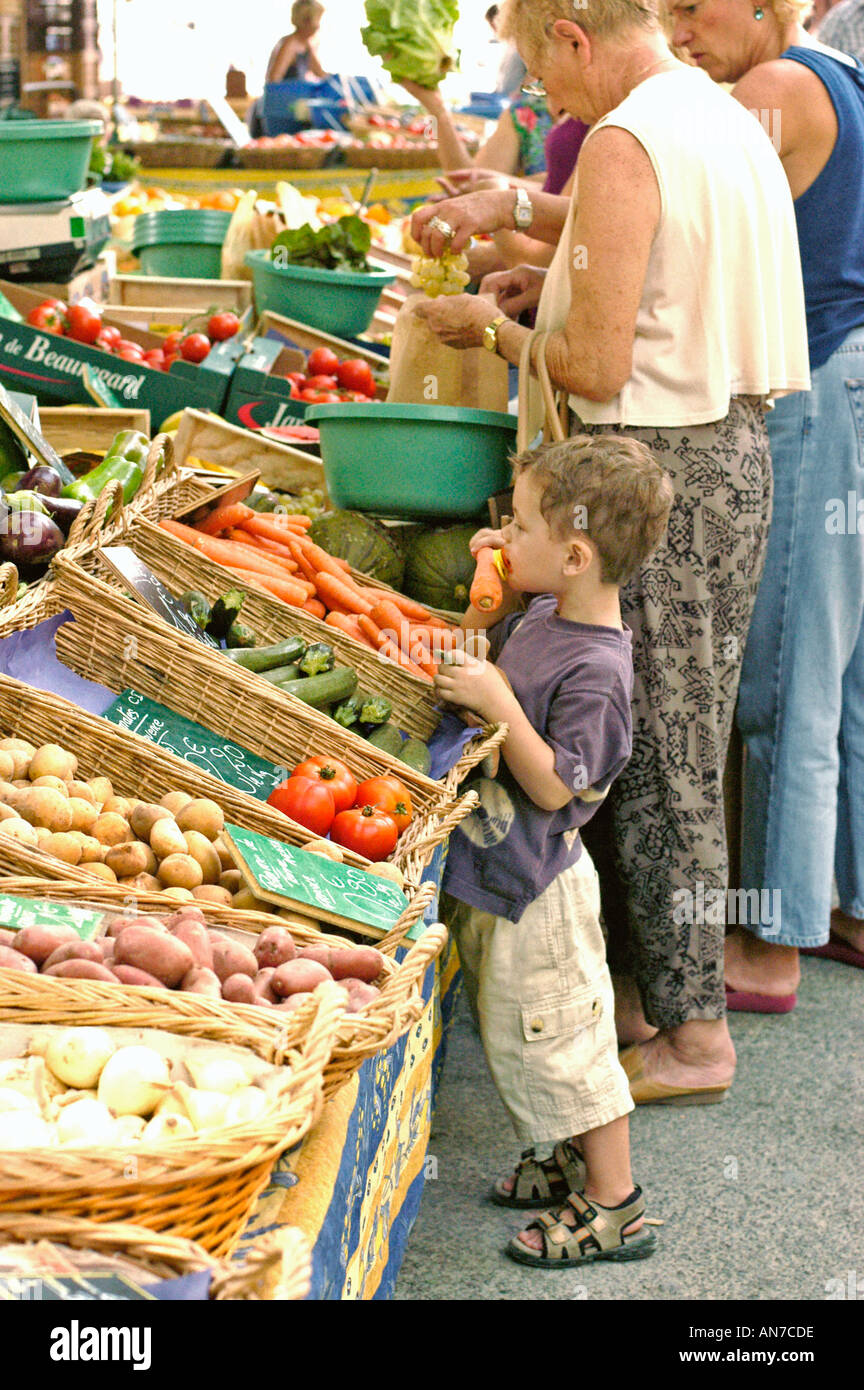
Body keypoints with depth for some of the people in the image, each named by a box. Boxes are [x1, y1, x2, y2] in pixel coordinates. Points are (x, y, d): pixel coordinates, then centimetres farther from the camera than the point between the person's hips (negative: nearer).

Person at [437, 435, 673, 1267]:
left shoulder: (593, 670, -25)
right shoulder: (541, 618, 0)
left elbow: (554, 788, -25)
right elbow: (474, 653, 18)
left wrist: (498, 702, -30)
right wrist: (489, 590, 2)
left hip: (534, 887, -9)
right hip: (493, 871, 9)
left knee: (555, 1035, 2)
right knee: (524, 1033, 21)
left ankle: (613, 1205, 15)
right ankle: (580, 1163, 37)